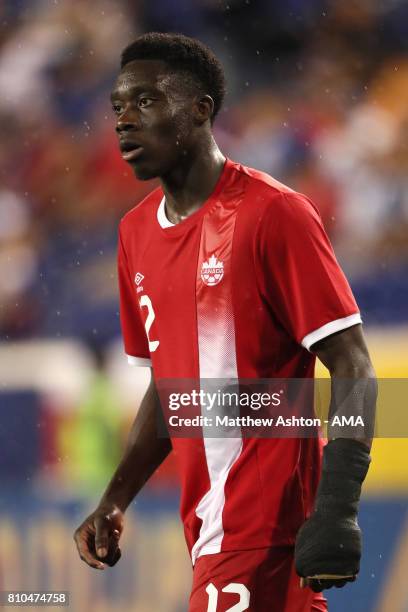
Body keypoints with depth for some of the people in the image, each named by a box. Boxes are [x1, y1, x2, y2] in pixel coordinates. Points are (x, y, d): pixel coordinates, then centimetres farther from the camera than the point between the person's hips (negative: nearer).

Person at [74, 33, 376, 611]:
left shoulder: (273, 214, -11)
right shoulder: (137, 233, 12)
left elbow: (353, 369, -14)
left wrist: (336, 509, -24)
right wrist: (116, 500, 11)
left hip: (263, 526, -7)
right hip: (208, 525, 7)